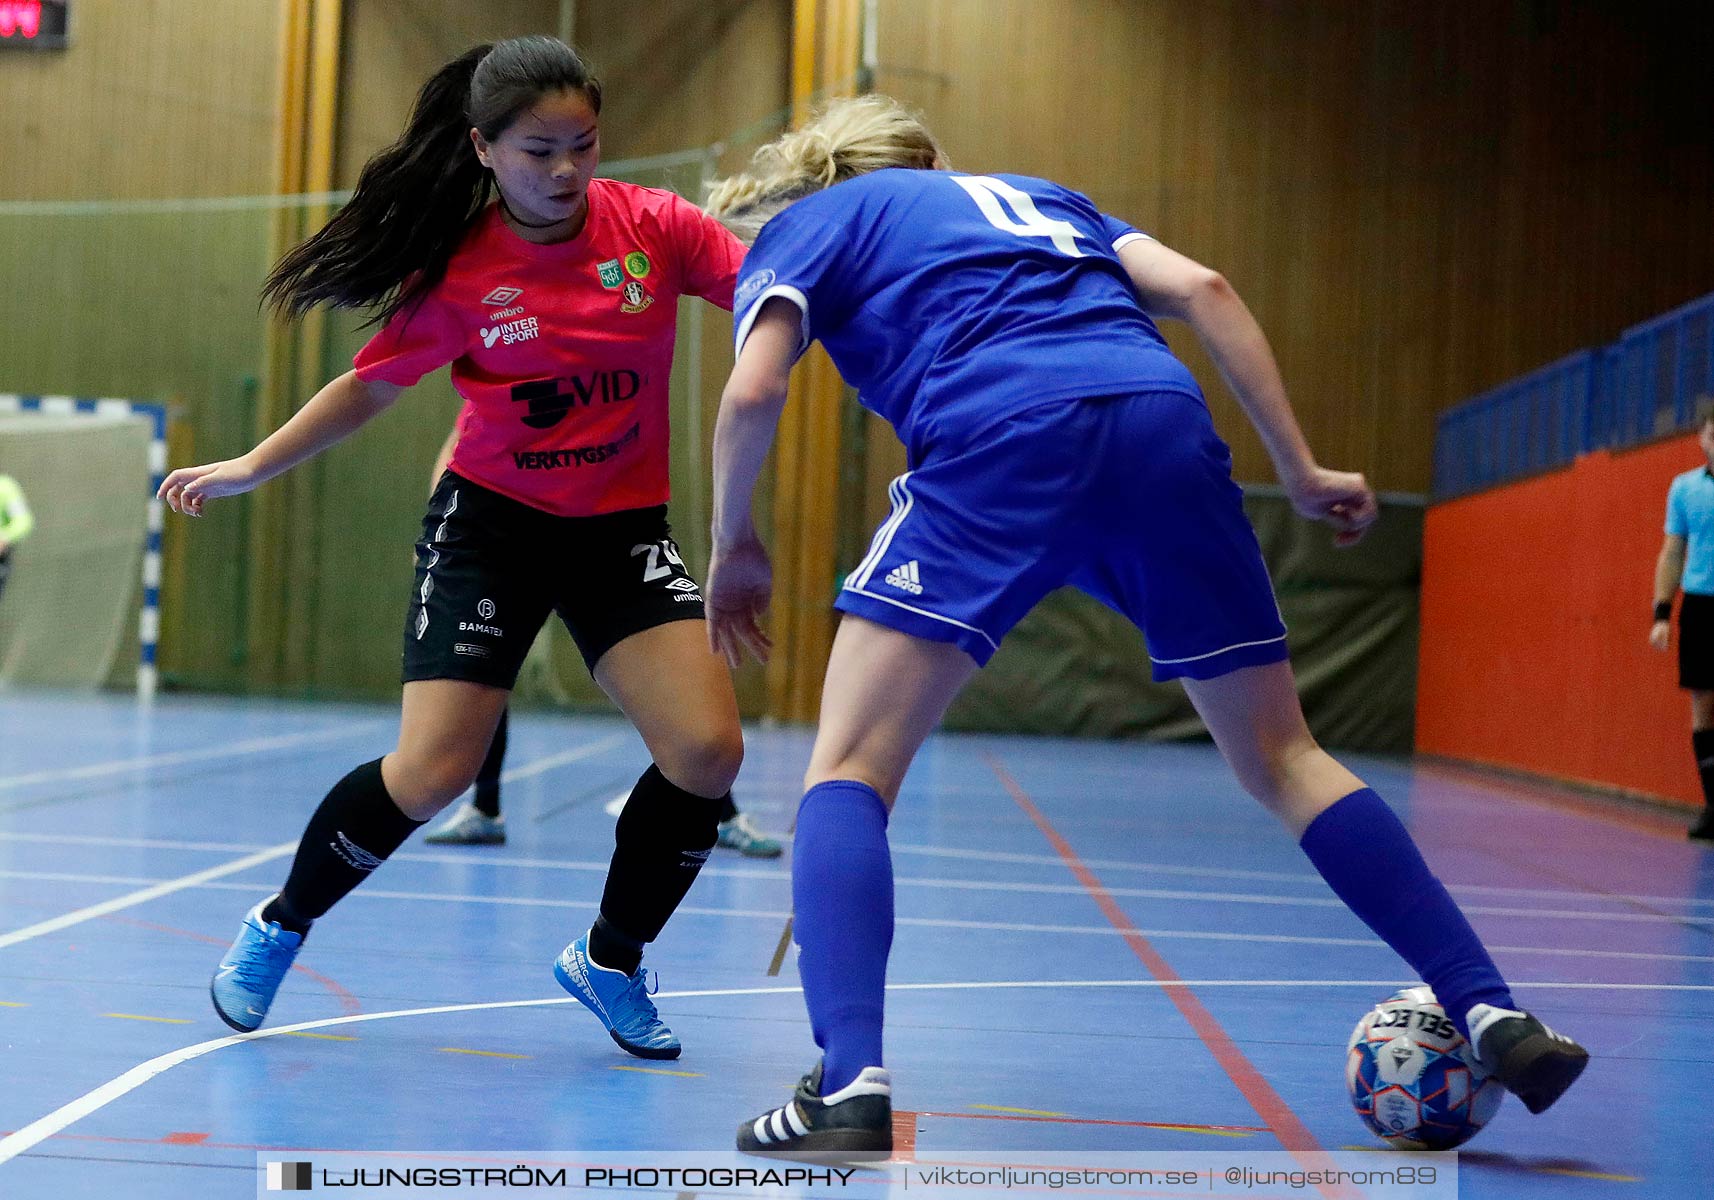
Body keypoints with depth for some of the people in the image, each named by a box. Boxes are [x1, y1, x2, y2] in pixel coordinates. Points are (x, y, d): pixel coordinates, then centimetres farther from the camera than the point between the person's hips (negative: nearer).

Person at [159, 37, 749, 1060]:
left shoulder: (656, 226, -8)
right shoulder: (458, 271, -9)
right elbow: (376, 383, 4)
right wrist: (256, 466, 8)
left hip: (622, 528, 2)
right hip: (491, 523, -2)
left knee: (708, 753, -16)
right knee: (435, 771, -12)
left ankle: (612, 960, 9)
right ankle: (281, 926, 16)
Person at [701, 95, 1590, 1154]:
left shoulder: (801, 222, 25)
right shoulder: (1033, 193, 37)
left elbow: (754, 389, 5)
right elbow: (1201, 288, 21)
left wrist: (735, 543, 21)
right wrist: (1302, 470, 19)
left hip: (997, 436, -4)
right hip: (1165, 424, 5)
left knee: (850, 769, 2)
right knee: (1285, 759, 17)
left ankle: (850, 1088, -17)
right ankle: (1495, 1015, 10)